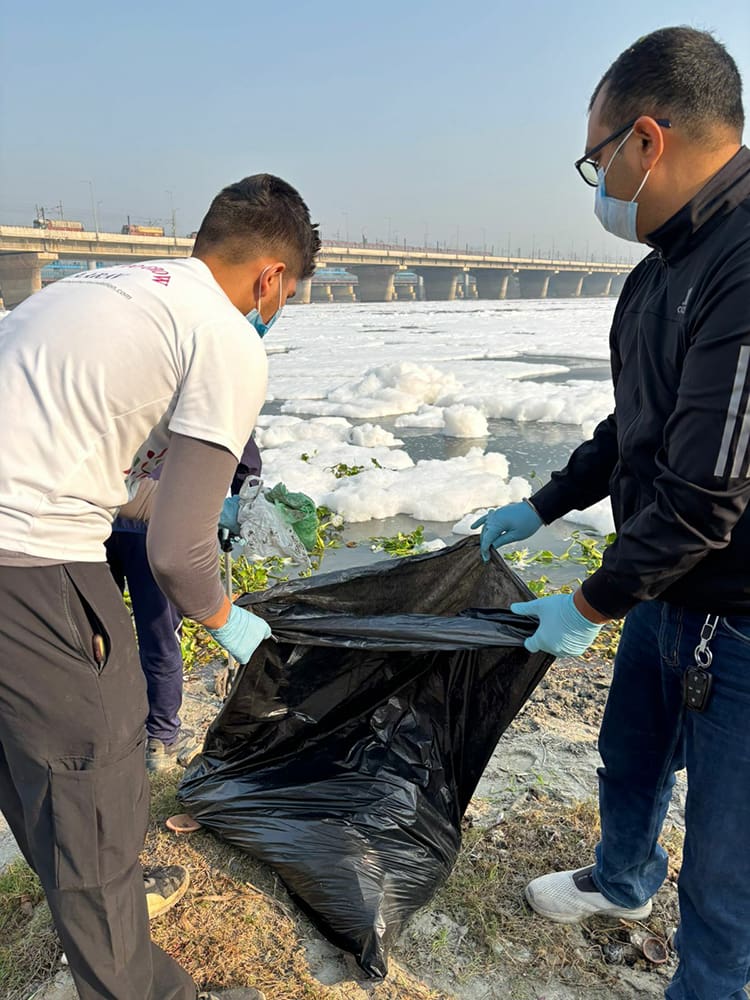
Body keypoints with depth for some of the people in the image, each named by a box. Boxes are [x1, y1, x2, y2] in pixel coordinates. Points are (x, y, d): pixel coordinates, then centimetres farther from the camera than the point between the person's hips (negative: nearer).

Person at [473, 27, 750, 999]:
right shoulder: (668, 265, 6)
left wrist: (590, 606, -15)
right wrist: (539, 508, 21)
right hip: (667, 592, 10)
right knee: (629, 759, 29)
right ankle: (623, 881, 58)